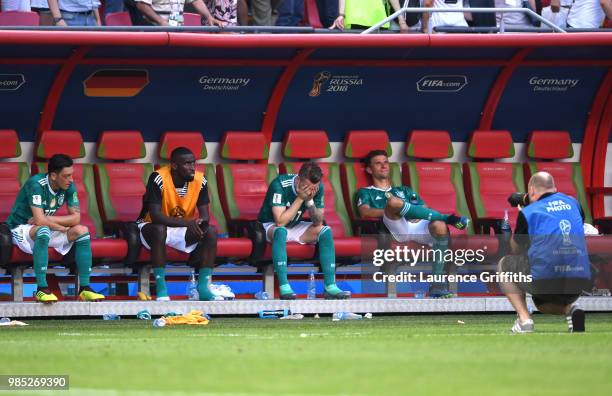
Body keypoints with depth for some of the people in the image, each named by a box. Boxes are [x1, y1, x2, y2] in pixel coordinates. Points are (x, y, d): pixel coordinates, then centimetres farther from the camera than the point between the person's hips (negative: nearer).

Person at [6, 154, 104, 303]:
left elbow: (76, 218, -10)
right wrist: (62, 227, -17)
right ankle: (41, 289, -37)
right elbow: (40, 220, -33)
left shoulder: (69, 187, -6)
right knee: (43, 230, -39)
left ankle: (84, 288, -12)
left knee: (82, 231, -11)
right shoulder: (36, 184, -27)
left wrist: (46, 219, -19)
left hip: (44, 230, 7)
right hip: (20, 228, -7)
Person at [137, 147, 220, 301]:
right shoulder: (158, 179, -25)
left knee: (211, 232, -20)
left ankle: (203, 287, -21)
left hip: (184, 230, 5)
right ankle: (161, 289, -35)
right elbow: (155, 216, -31)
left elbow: (204, 215, -7)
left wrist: (201, 223, -33)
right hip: (151, 227, -5)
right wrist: (187, 222, -39)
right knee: (159, 230, -38)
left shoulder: (200, 181, -10)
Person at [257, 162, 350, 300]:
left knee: (325, 231, -18)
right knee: (281, 231, -39)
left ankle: (330, 286, -22)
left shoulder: (318, 188, -12)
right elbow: (280, 221, -33)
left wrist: (310, 200, -28)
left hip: (295, 226, 5)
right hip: (270, 226, -5)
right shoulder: (280, 185, -28)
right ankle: (284, 287, -42)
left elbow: (318, 222, -12)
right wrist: (300, 198, -32)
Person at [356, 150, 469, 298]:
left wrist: (418, 216, 0)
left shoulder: (404, 190, 39)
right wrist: (390, 211, -6)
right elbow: (365, 212, 4)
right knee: (393, 201, -35)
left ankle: (438, 285, -37)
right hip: (396, 229, -3)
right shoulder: (366, 193, 27)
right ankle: (448, 218, -26)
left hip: (417, 226, 3)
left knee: (439, 226, -33)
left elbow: (424, 209, 25)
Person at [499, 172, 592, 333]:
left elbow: (516, 249, 14)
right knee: (543, 303, 38)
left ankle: (524, 318, 4)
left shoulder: (528, 212, 3)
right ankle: (569, 309, 2)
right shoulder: (573, 203, 15)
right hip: (579, 282, 5)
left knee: (504, 265, 24)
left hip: (545, 281, -5)